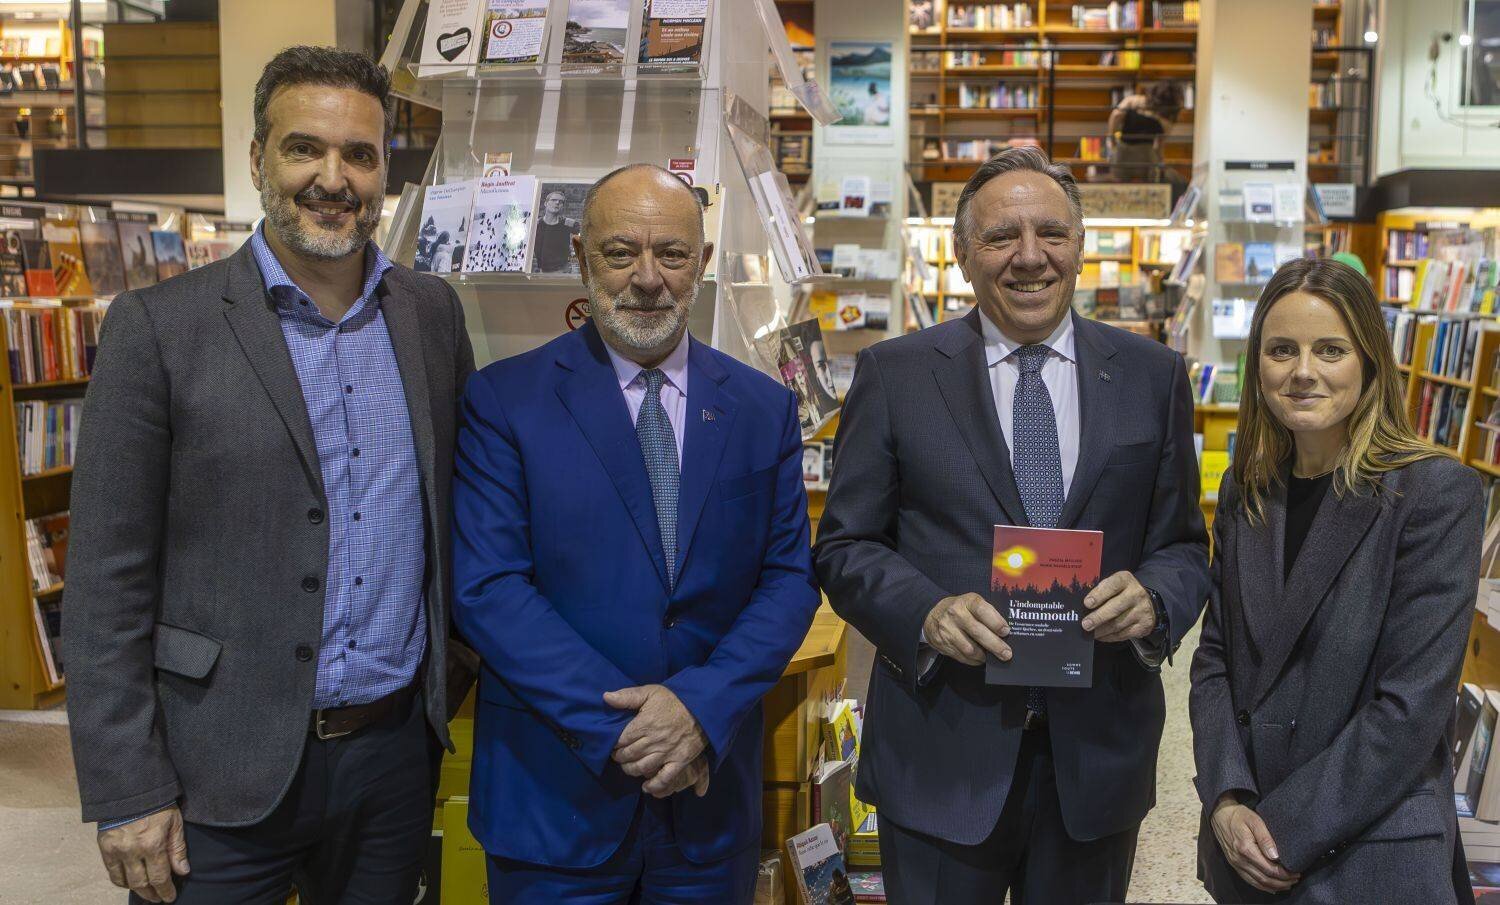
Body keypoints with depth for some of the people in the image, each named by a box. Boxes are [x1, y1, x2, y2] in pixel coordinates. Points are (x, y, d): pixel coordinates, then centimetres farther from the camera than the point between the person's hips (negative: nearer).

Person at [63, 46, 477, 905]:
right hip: (226, 775, -3)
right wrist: (128, 794, -9)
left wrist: (452, 671, 9)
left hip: (397, 751, 4)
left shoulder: (434, 312, 3)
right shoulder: (158, 327, -9)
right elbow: (108, 584, -8)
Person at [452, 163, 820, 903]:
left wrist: (703, 704, -15)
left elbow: (790, 578, 0)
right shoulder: (503, 400, -5)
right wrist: (618, 728, -16)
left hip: (710, 792, 3)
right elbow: (485, 586, -11)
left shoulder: (765, 409, 4)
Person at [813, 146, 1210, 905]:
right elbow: (844, 547, 0)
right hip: (939, 753, -2)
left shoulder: (1152, 376, 5)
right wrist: (927, 613, -18)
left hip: (1098, 754, 2)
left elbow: (1184, 546, 8)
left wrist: (1153, 599, -14)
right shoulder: (894, 374, -1)